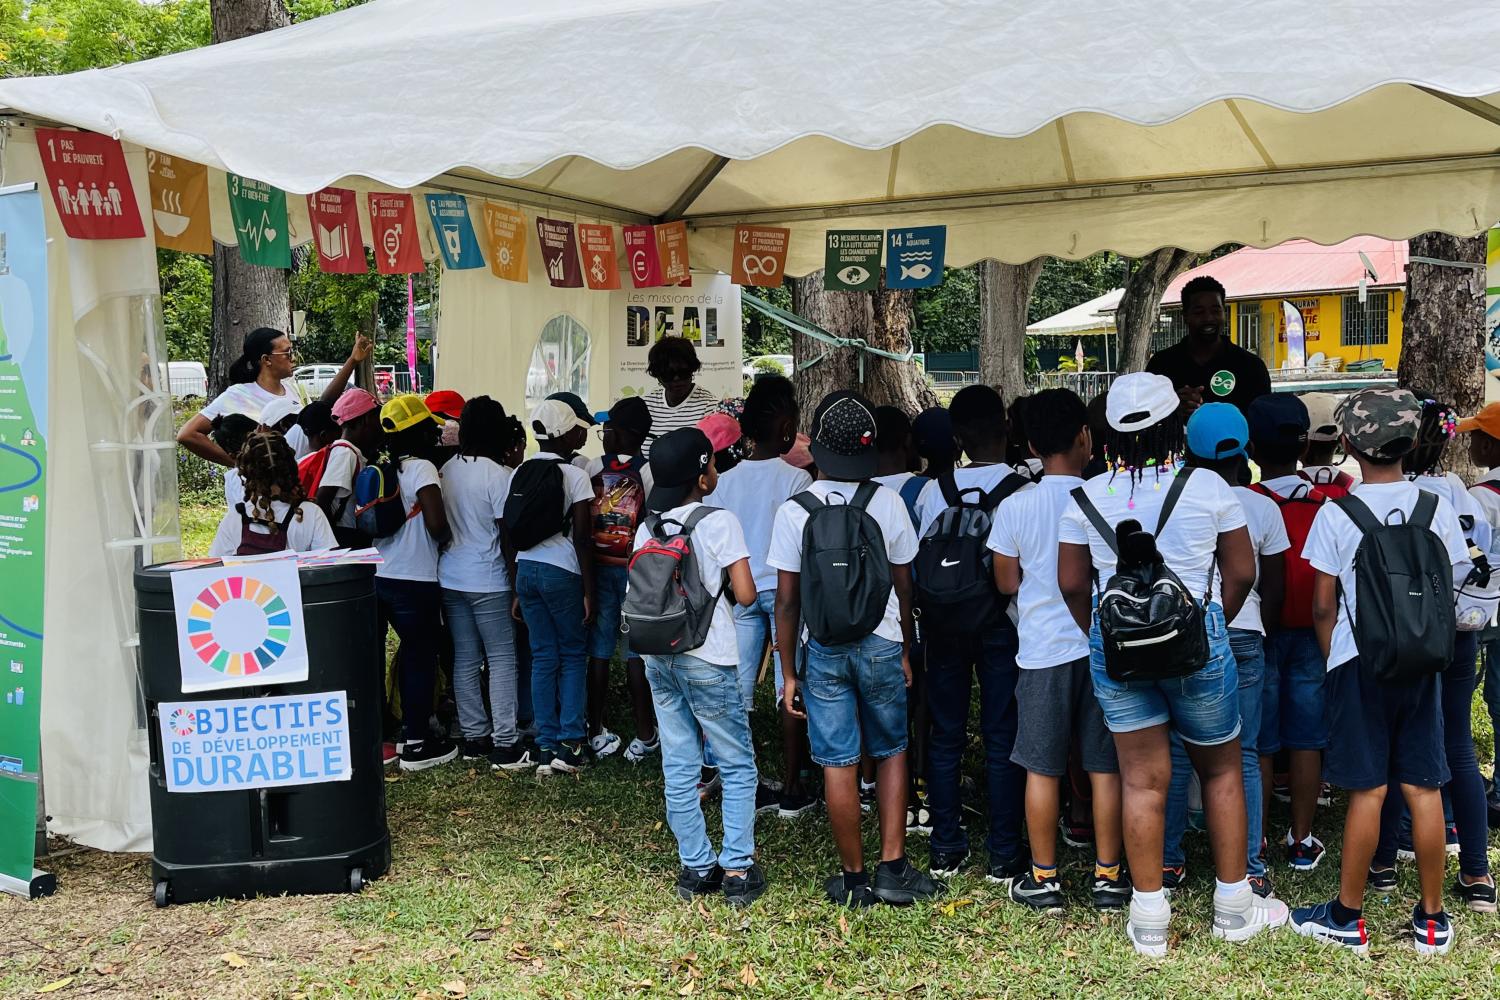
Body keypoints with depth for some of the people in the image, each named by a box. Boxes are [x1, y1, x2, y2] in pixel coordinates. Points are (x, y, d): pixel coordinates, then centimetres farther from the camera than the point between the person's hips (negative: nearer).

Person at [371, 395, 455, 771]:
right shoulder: (422, 469, -13)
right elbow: (436, 524, -23)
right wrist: (445, 539, -3)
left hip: (380, 576, 6)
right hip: (415, 580, -6)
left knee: (410, 653, 16)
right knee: (420, 657, 5)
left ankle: (411, 730, 24)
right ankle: (417, 744, 11)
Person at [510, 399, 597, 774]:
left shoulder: (519, 473, 7)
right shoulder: (575, 475, -9)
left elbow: (510, 532, 8)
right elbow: (582, 539, -12)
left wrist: (516, 588, 15)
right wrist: (589, 591, -7)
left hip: (526, 570, 5)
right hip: (562, 571, -5)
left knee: (543, 657, 10)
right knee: (573, 655, 7)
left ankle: (546, 747, 10)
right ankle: (569, 743, 1)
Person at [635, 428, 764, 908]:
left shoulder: (647, 530, 6)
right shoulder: (719, 523, -11)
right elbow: (746, 594, -14)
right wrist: (722, 589, 6)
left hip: (659, 659, 6)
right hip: (708, 661, -6)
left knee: (679, 769, 10)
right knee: (738, 767, 6)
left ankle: (695, 868, 17)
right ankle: (738, 869, 5)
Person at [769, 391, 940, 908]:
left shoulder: (793, 511, -8)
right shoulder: (887, 502, -5)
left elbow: (787, 601, -6)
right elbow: (904, 587, 1)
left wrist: (788, 671, 3)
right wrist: (906, 650, 14)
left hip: (823, 651, -1)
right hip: (881, 645, 1)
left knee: (838, 764, 6)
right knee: (891, 752, 16)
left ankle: (854, 879, 14)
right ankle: (892, 868, 13)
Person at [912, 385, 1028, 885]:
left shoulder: (932, 491, -3)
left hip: (944, 624, 3)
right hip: (1001, 623, -2)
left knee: (945, 736, 12)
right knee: (1002, 739, 6)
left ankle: (946, 848, 19)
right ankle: (1004, 854, 11)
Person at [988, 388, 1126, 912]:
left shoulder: (1014, 507, -7)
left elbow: (1007, 583, 2)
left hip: (1044, 651, -1)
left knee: (1042, 769, 9)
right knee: (1106, 767, 10)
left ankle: (1043, 878, 17)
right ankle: (1108, 875, 19)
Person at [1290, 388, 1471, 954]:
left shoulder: (1336, 514, -8)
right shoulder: (1436, 507, 0)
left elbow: (1324, 606, -4)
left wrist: (1333, 662, 10)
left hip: (1359, 663, -2)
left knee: (1367, 789, 3)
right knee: (1423, 788, 7)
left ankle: (1347, 918, 12)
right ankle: (1431, 919, 16)